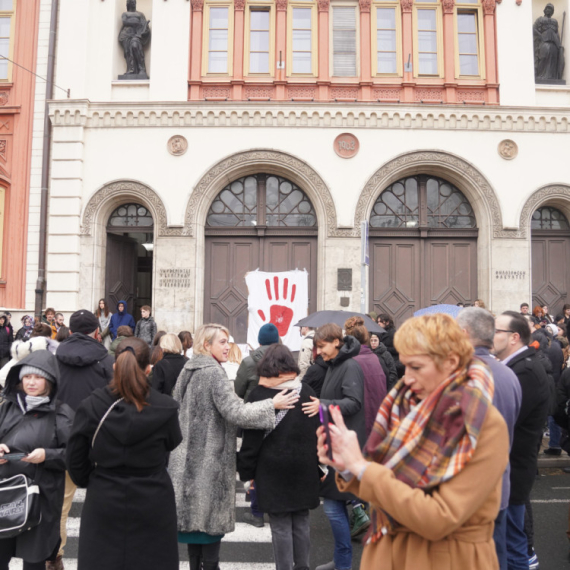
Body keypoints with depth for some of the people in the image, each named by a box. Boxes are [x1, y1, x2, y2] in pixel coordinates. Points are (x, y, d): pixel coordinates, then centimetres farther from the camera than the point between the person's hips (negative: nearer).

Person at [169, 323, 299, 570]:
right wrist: (272, 404, -21)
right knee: (212, 516, 2)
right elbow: (235, 412, -24)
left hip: (189, 455, 9)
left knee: (194, 513, 15)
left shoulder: (188, 370, 10)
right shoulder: (214, 373, -18)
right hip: (210, 457, -9)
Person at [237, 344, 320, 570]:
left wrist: (246, 471, 2)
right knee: (301, 521, 16)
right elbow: (318, 430, 6)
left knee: (280, 524, 6)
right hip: (304, 467, 4)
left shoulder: (259, 393, -9)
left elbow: (252, 437, -8)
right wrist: (319, 466, 14)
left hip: (273, 469, -4)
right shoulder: (306, 391, 2)